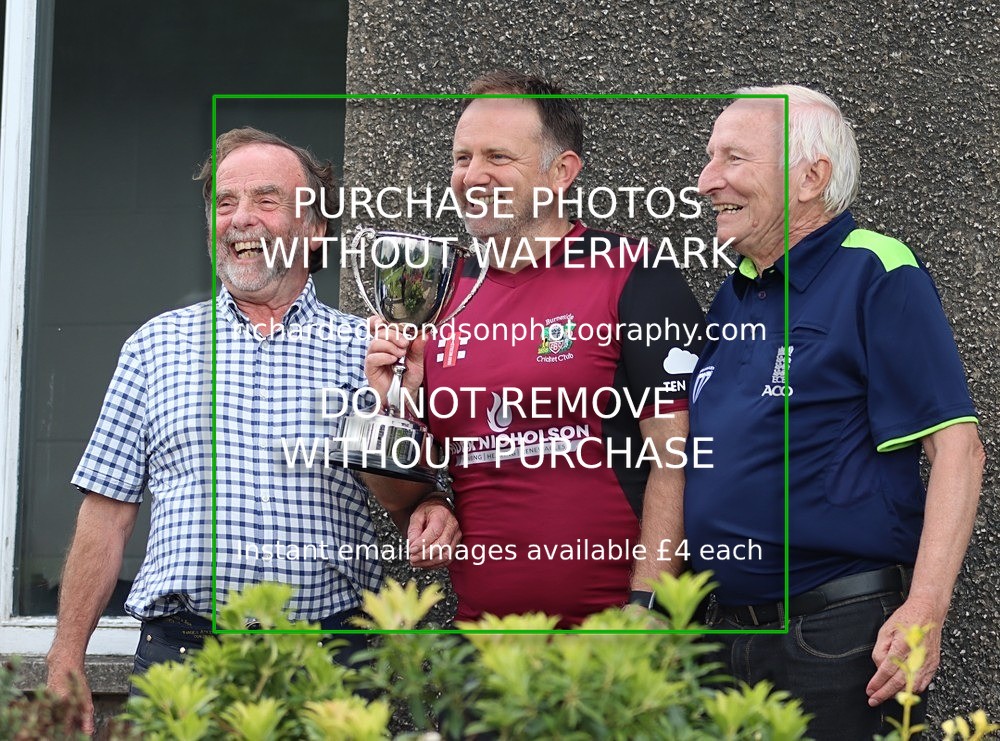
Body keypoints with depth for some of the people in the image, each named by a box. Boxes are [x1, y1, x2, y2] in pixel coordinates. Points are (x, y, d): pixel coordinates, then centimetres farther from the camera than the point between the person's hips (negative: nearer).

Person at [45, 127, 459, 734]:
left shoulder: (366, 350, 8)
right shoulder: (158, 345, 12)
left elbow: (406, 496, 10)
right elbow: (108, 512, 10)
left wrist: (429, 516, -15)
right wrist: (66, 666, 4)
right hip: (177, 654, 1)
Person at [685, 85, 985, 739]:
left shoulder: (876, 275, -9)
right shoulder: (733, 297, 14)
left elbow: (955, 445, -15)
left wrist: (925, 609, -23)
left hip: (843, 634, -7)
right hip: (728, 627, 7)